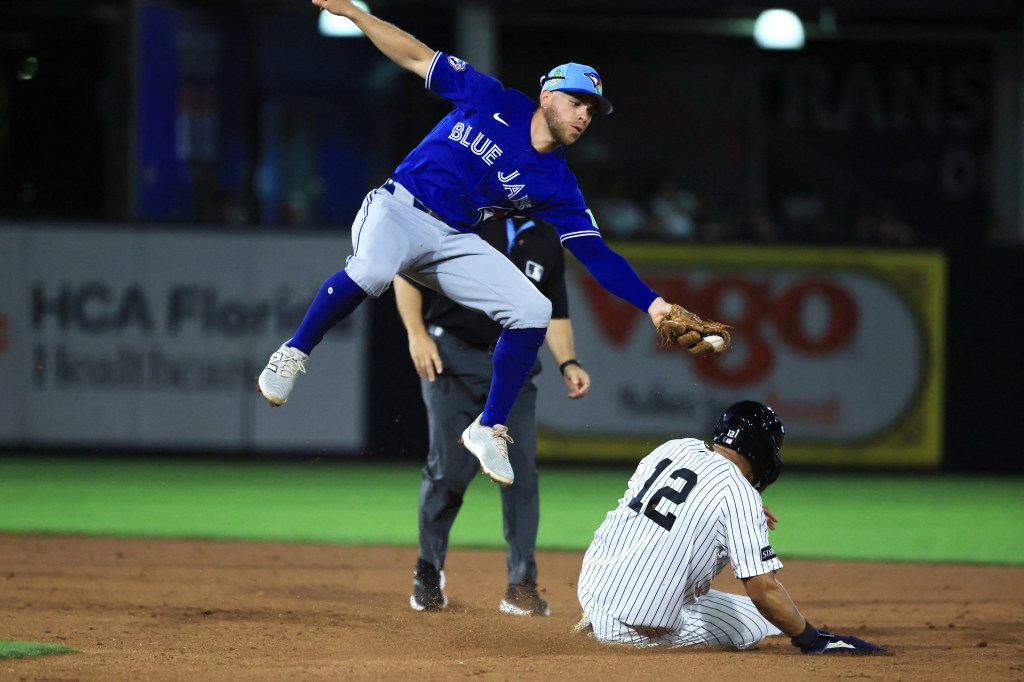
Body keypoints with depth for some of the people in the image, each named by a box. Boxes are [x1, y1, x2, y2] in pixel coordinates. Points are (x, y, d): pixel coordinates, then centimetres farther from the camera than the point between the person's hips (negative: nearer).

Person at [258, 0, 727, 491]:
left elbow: (597, 255, -2)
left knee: (534, 311, -13)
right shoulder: (492, 101, -3)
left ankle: (489, 430, 2)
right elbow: (416, 57, 1)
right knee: (370, 271, -38)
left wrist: (654, 305, -14)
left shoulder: (555, 185, 3)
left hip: (456, 242, 4)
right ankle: (293, 355, -14)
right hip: (398, 211, -4)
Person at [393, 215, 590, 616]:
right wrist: (417, 334, -13)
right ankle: (428, 571, 11)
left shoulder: (547, 240, 9)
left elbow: (555, 312, 16)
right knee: (450, 468, -8)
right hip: (452, 357, -4)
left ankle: (522, 584, 3)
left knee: (521, 470, -4)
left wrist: (567, 364, 0)